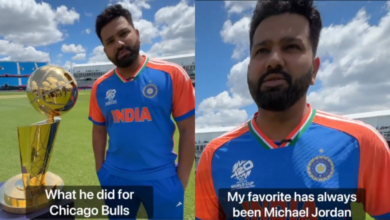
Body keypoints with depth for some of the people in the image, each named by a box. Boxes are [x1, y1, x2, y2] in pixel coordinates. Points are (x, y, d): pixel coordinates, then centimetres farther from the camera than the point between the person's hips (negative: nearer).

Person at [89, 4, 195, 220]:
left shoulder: (172, 74, -12)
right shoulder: (100, 87, 0)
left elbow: (188, 130, -10)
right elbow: (99, 131, 11)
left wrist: (181, 181, -8)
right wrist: (100, 172, 10)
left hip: (161, 179, -3)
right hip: (114, 178, 4)